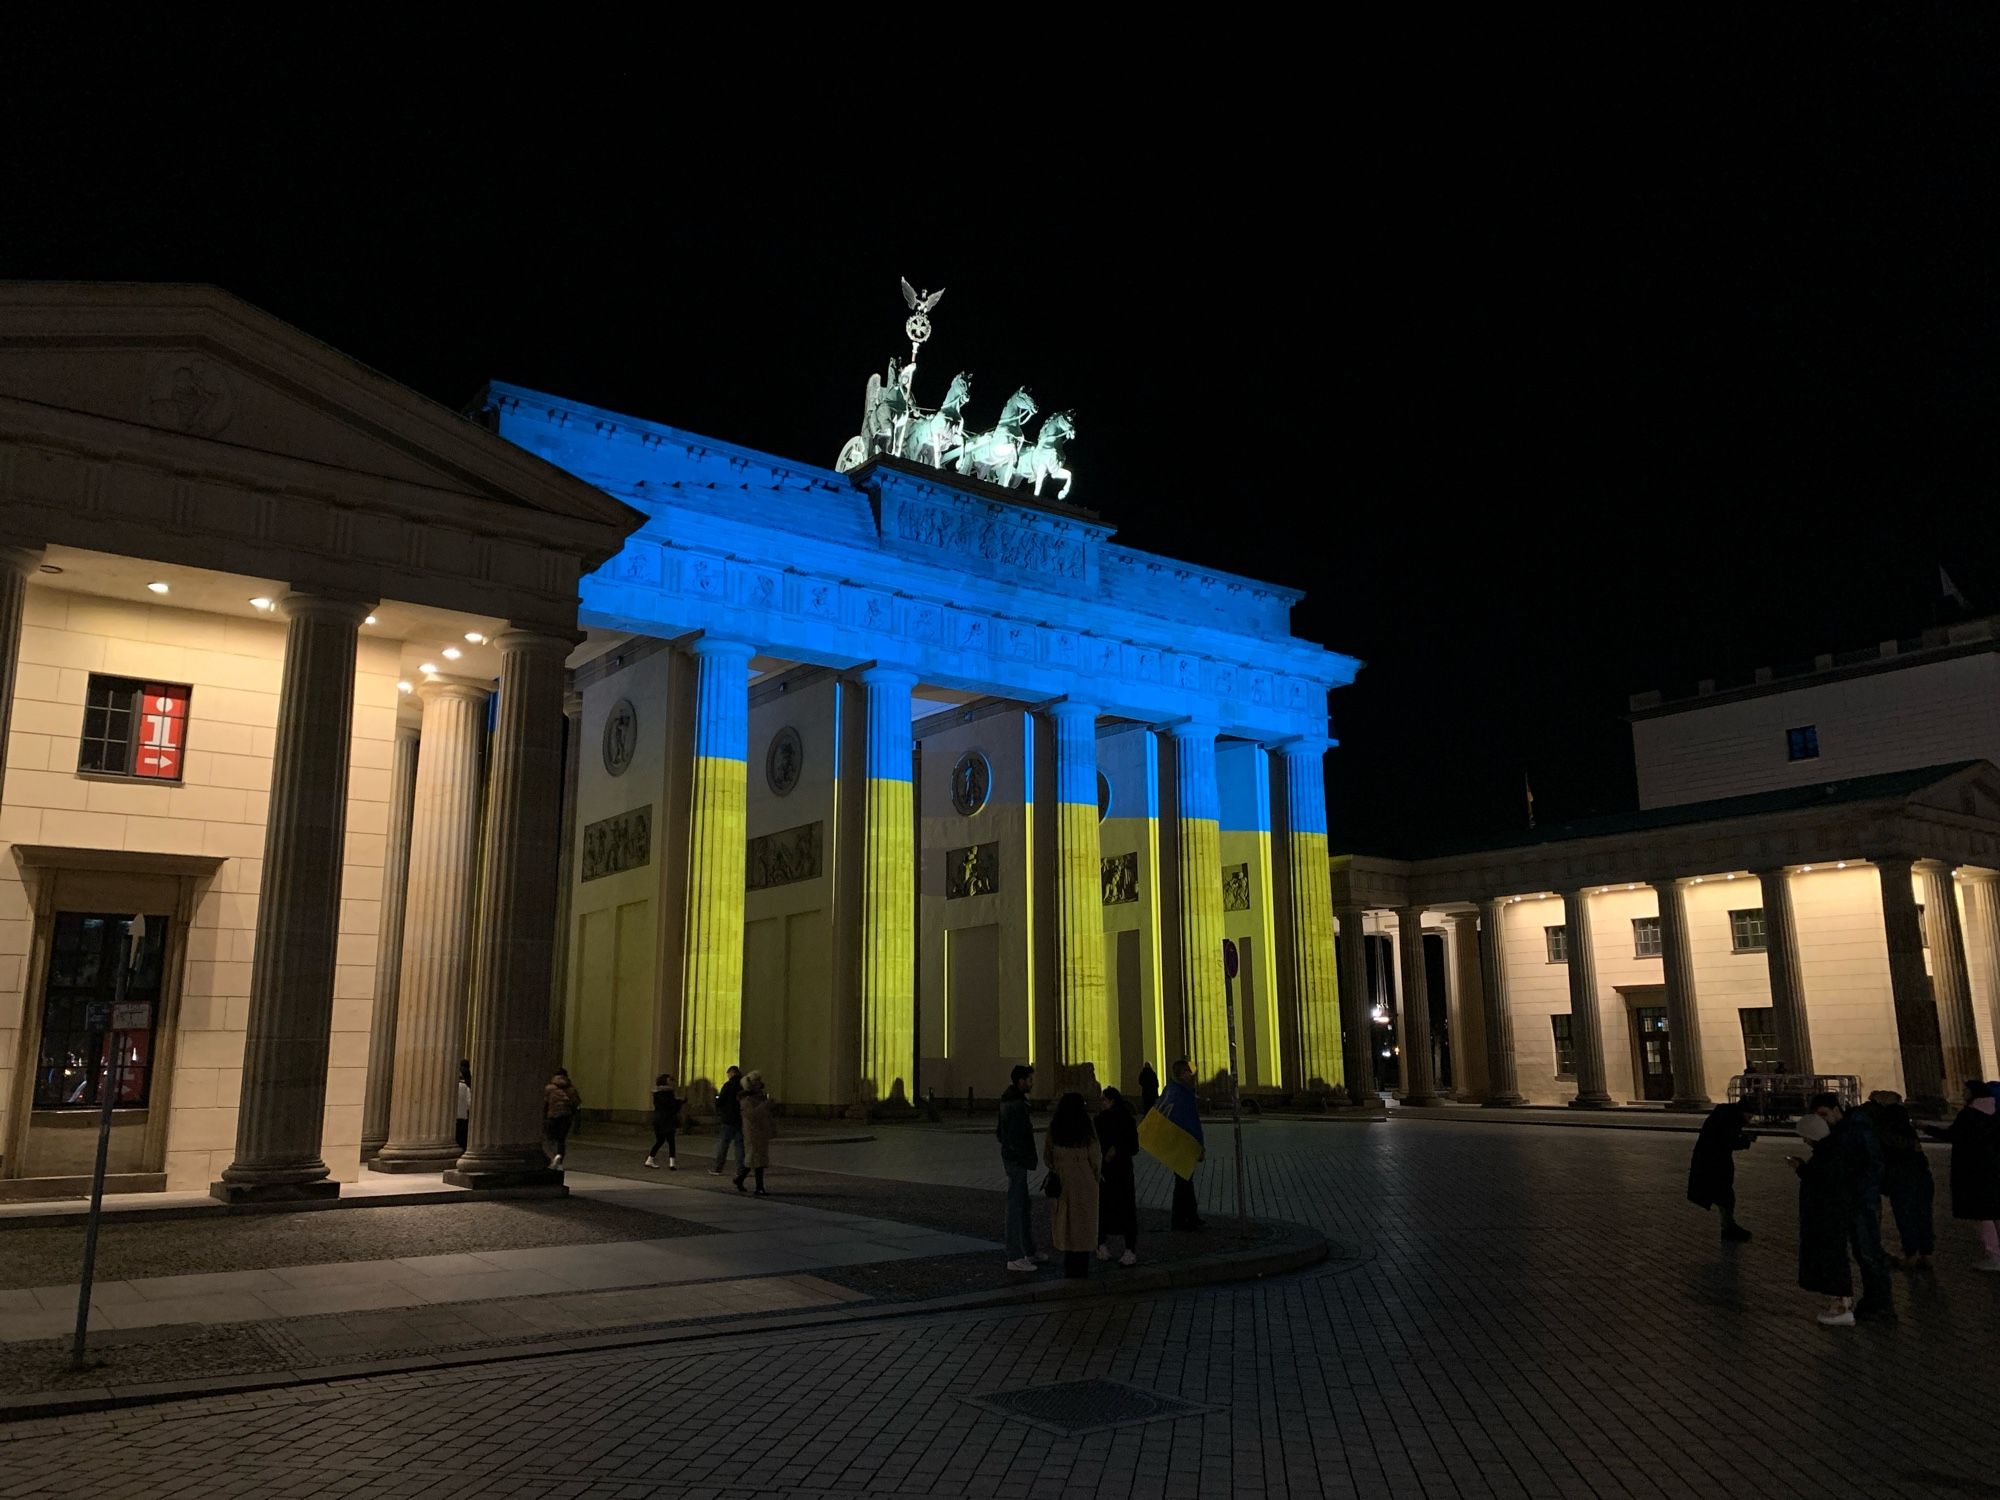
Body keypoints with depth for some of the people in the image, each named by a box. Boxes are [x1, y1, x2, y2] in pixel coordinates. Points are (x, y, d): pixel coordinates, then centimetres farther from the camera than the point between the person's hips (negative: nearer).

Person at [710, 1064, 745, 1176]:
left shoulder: (728, 1085, -9)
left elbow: (719, 1102, -9)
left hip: (728, 1120, -4)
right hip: (741, 1120, 4)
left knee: (722, 1144, 4)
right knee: (740, 1144, 8)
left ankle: (717, 1168, 5)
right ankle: (741, 1169, 4)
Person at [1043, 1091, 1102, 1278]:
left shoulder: (1054, 1129, -1)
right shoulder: (1086, 1130, -11)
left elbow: (1047, 1156, 5)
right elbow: (1095, 1157, -5)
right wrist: (1097, 1178, 11)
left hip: (1061, 1182, 3)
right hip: (1084, 1181, -3)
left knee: (1064, 1222, 11)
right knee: (1083, 1223, 6)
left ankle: (1069, 1265, 14)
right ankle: (1081, 1265, 9)